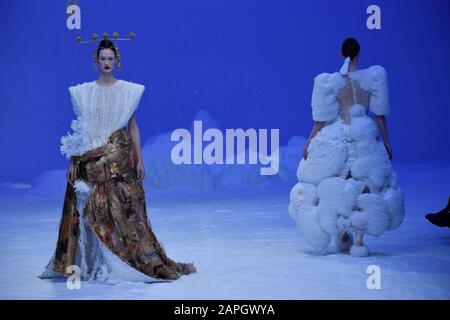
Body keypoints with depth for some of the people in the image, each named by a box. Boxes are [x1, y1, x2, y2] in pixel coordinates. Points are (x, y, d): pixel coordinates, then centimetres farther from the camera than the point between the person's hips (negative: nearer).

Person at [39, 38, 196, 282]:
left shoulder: (128, 90, 5)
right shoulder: (84, 92, 7)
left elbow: (133, 126, 5)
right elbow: (79, 130, 8)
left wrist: (139, 159, -1)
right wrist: (73, 161, 2)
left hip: (119, 157, -1)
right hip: (91, 158, 1)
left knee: (121, 207, -5)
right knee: (88, 209, -1)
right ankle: (89, 264, 8)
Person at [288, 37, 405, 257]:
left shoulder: (330, 80, -4)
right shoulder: (372, 77, -2)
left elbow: (323, 117, -2)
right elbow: (380, 114, 1)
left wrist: (310, 141, 8)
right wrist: (386, 140, 9)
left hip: (335, 138, 0)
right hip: (365, 137, 0)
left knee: (335, 188, 16)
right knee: (365, 188, 9)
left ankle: (342, 234, 23)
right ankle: (359, 239, 1)